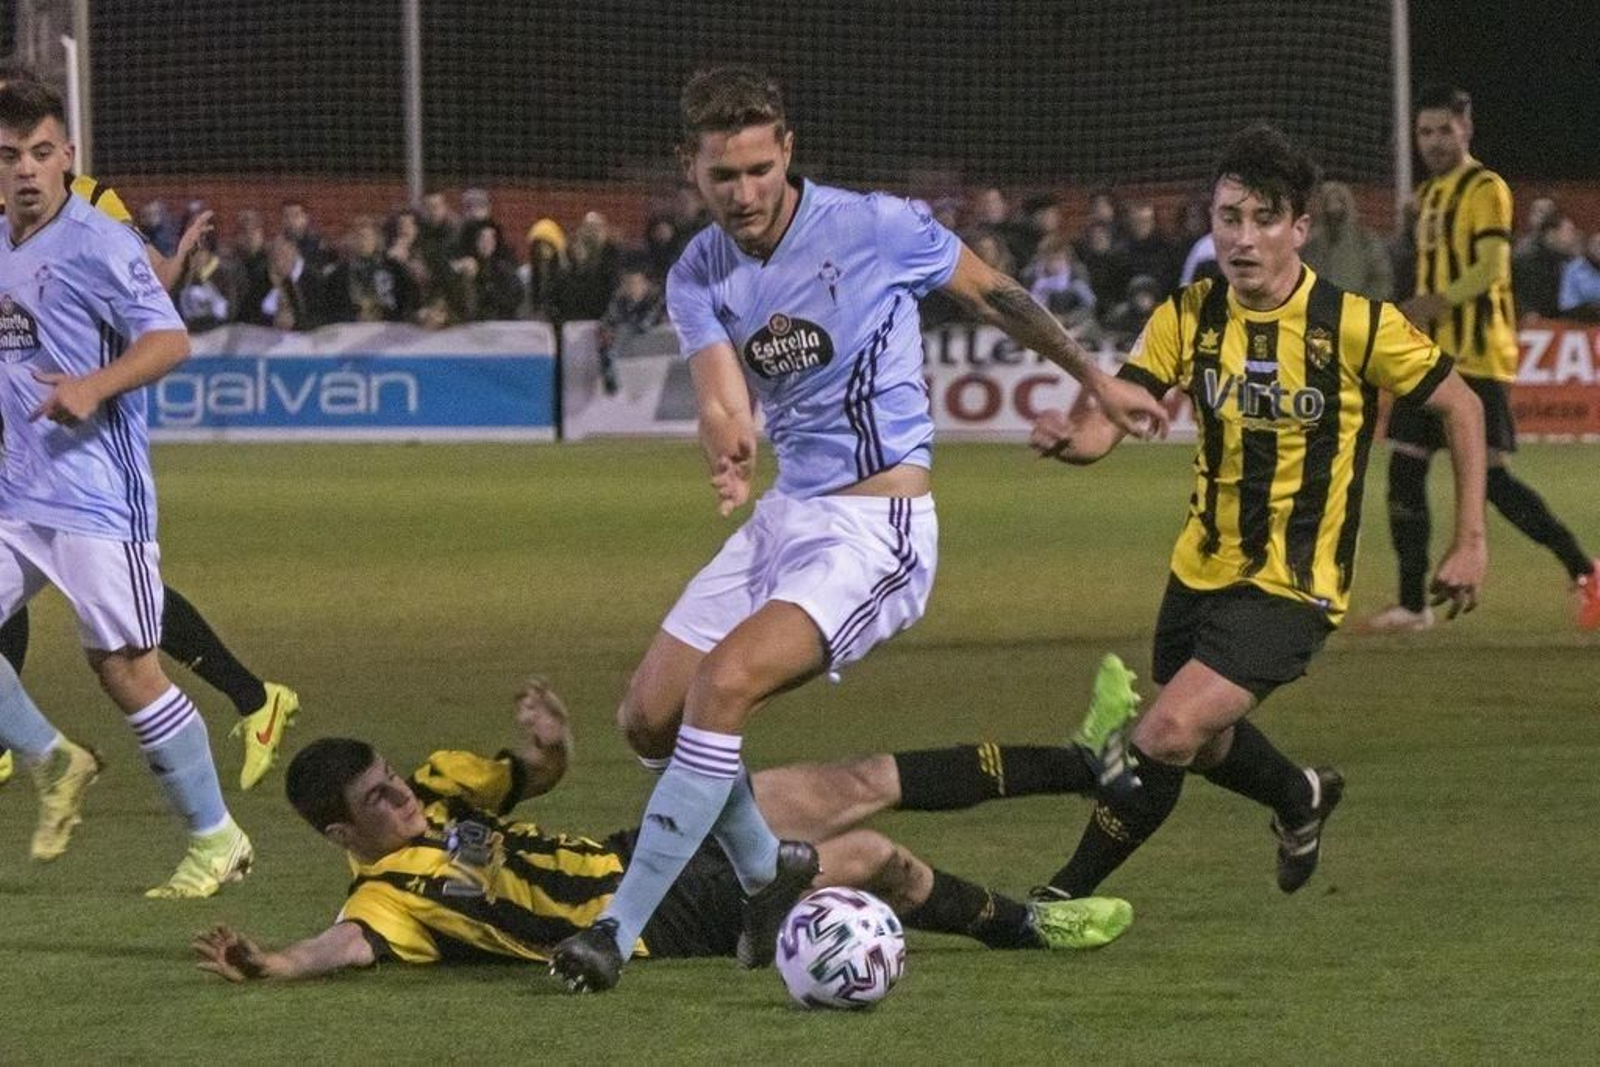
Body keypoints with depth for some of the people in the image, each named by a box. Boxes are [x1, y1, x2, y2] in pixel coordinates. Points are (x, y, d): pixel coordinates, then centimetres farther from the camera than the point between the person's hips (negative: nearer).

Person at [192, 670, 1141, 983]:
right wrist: (272, 963, -64)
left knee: (867, 784, 8)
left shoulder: (434, 787, 0)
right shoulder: (391, 893, -22)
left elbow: (543, 772, 8)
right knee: (873, 858, -8)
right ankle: (1022, 927, 21)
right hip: (665, 922, -8)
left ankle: (1088, 765, 25)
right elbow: (353, 942, -43)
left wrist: (546, 734, -18)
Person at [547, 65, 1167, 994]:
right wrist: (729, 457, -38)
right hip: (785, 515, 7)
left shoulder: (875, 229, -12)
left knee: (723, 684, -25)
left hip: (877, 528, -7)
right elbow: (724, 404, -13)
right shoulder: (699, 279, 1)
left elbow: (993, 292, 4)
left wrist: (1097, 379, 12)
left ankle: (619, 930, -20)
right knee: (649, 716, 3)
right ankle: (768, 870, 29)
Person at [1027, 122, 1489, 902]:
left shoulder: (1357, 326, -16)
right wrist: (1067, 436, -37)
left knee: (1167, 735, -21)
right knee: (1205, 744, 25)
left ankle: (1067, 896, -5)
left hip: (1292, 586, -6)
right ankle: (1303, 800, 57)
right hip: (1203, 567, 6)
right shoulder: (1188, 316, -6)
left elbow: (1460, 407, -4)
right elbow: (1105, 426, -13)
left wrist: (1470, 542, -5)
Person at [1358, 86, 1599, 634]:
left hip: (1476, 357, -9)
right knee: (1404, 469, 3)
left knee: (1489, 476, -12)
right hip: (1430, 357, 9)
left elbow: (1490, 267, -20)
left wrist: (1436, 302, -29)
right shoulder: (1429, 194, 18)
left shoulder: (1485, 189, -8)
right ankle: (1412, 605, 7)